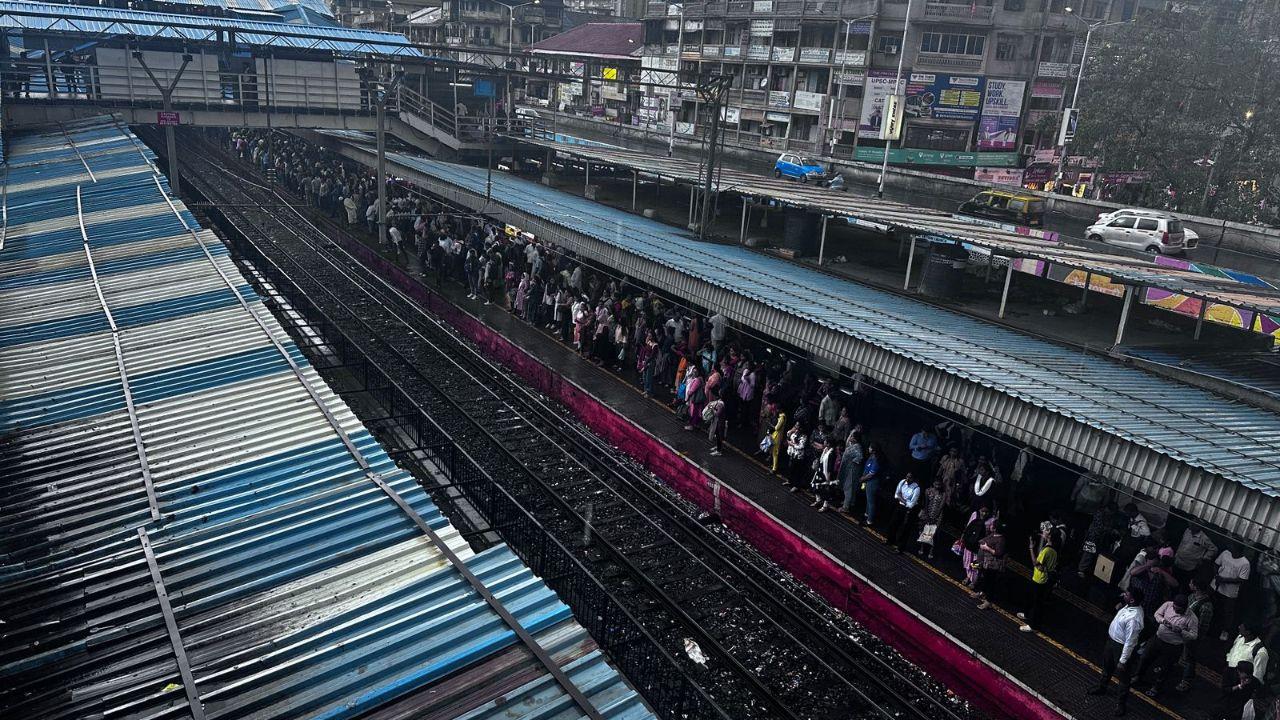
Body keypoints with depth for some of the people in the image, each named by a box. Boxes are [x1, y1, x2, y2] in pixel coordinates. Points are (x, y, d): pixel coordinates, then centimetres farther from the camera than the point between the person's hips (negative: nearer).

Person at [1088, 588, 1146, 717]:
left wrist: (1123, 661, -24)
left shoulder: (1134, 618, -39)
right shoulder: (1130, 605, -12)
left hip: (1121, 647, -9)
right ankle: (1102, 687, 56)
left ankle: (1122, 703, 35)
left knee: (1122, 675, 14)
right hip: (1112, 639, 10)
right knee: (1107, 665, 31)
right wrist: (1121, 602, 1)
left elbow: (1130, 642, -30)